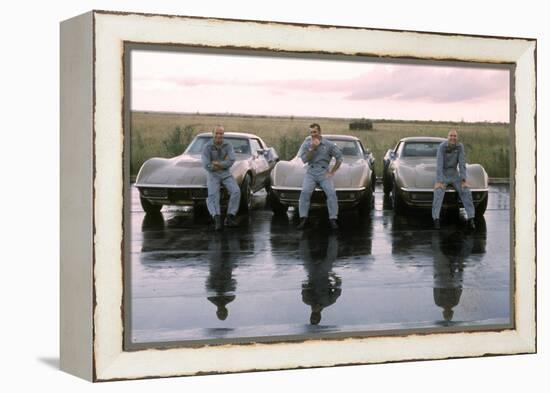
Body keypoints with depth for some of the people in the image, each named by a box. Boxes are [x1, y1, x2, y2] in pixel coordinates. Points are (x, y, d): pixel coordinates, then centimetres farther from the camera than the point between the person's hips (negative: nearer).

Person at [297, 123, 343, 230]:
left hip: (324, 173, 0)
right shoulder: (306, 144, 6)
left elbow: (339, 158, 7)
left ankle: (333, 219, -18)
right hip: (311, 172, 0)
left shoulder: (329, 144, 3)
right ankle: (303, 219, -23)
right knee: (305, 192, -26)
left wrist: (332, 172, 1)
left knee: (331, 193, -23)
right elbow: (304, 159, -5)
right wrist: (312, 148, -15)